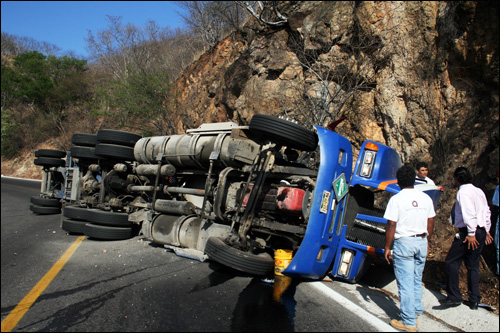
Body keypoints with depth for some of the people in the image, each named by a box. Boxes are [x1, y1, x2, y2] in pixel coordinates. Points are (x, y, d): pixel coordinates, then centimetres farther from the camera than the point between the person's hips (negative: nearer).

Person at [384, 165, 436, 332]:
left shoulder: (396, 199, -12)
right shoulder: (426, 198, 5)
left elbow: (391, 226, -13)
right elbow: (430, 224, 10)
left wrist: (387, 247, -4)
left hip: (404, 242, -6)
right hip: (421, 242, 6)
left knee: (405, 282, 0)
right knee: (417, 280, 20)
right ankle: (417, 311, 34)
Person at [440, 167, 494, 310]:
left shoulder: (463, 192, -12)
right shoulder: (479, 191, 14)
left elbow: (469, 214, -22)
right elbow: (486, 211, 18)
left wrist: (471, 234, -21)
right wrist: (486, 231, 23)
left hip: (469, 233, -9)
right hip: (481, 232, 9)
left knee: (451, 262, -3)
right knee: (473, 265, 14)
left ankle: (454, 297, -2)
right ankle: (474, 300, 18)